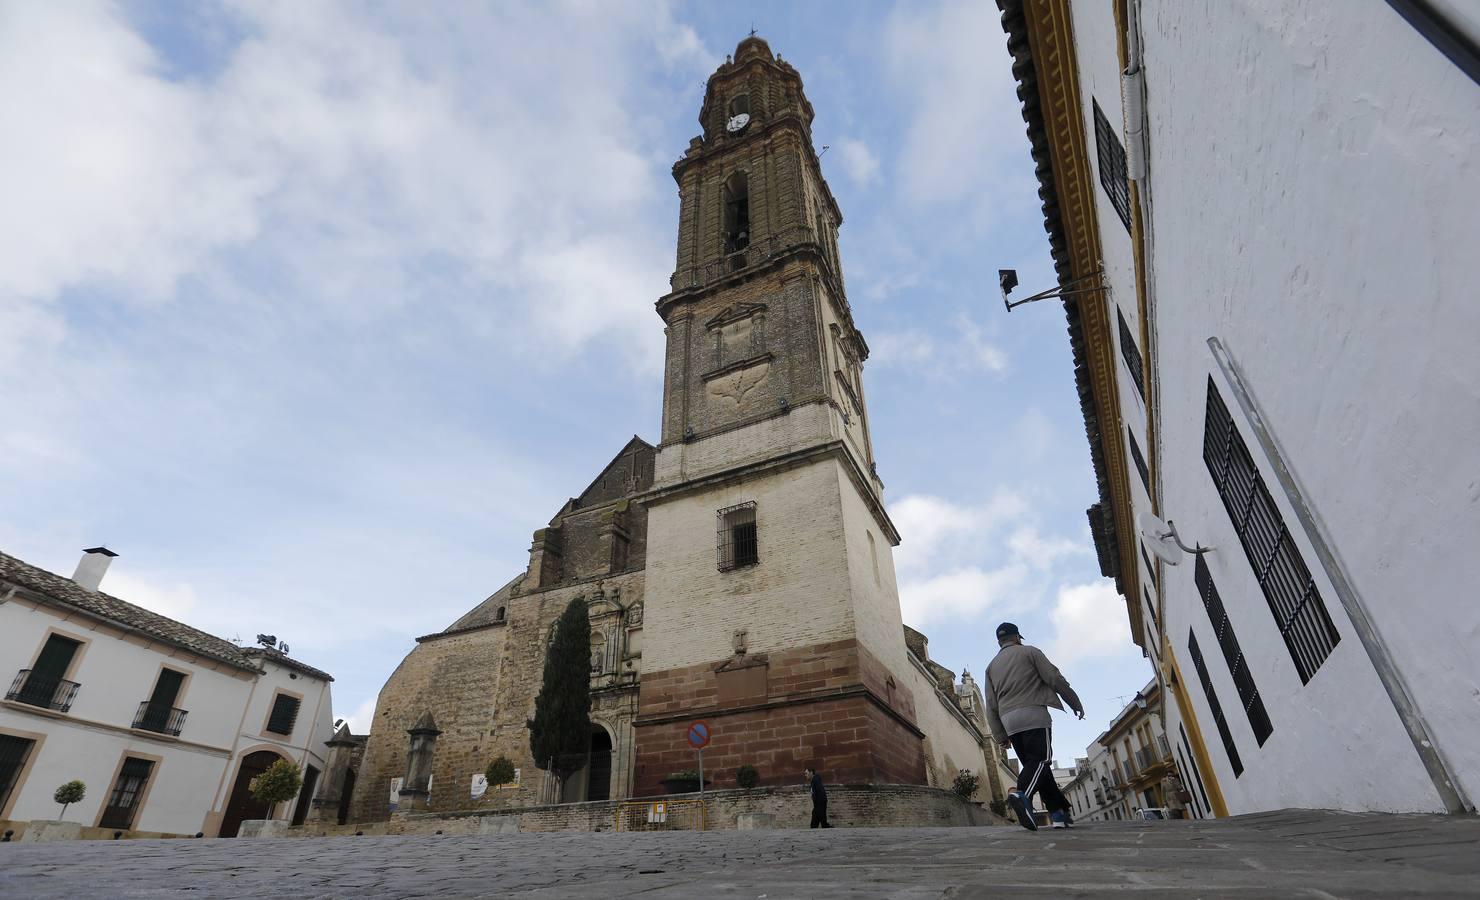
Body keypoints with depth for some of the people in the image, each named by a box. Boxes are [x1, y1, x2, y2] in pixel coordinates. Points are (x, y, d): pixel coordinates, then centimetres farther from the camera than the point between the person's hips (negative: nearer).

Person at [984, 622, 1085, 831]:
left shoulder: (992, 666, 21)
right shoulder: (1029, 651, 9)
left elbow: (991, 706, 15)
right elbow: (1055, 678, -1)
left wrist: (1000, 736, 17)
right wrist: (1075, 703, 11)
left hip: (1008, 720, 5)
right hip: (1033, 713, -5)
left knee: (1032, 763, 10)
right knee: (1040, 759, -11)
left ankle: (1058, 813, 4)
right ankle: (1022, 794, -36)